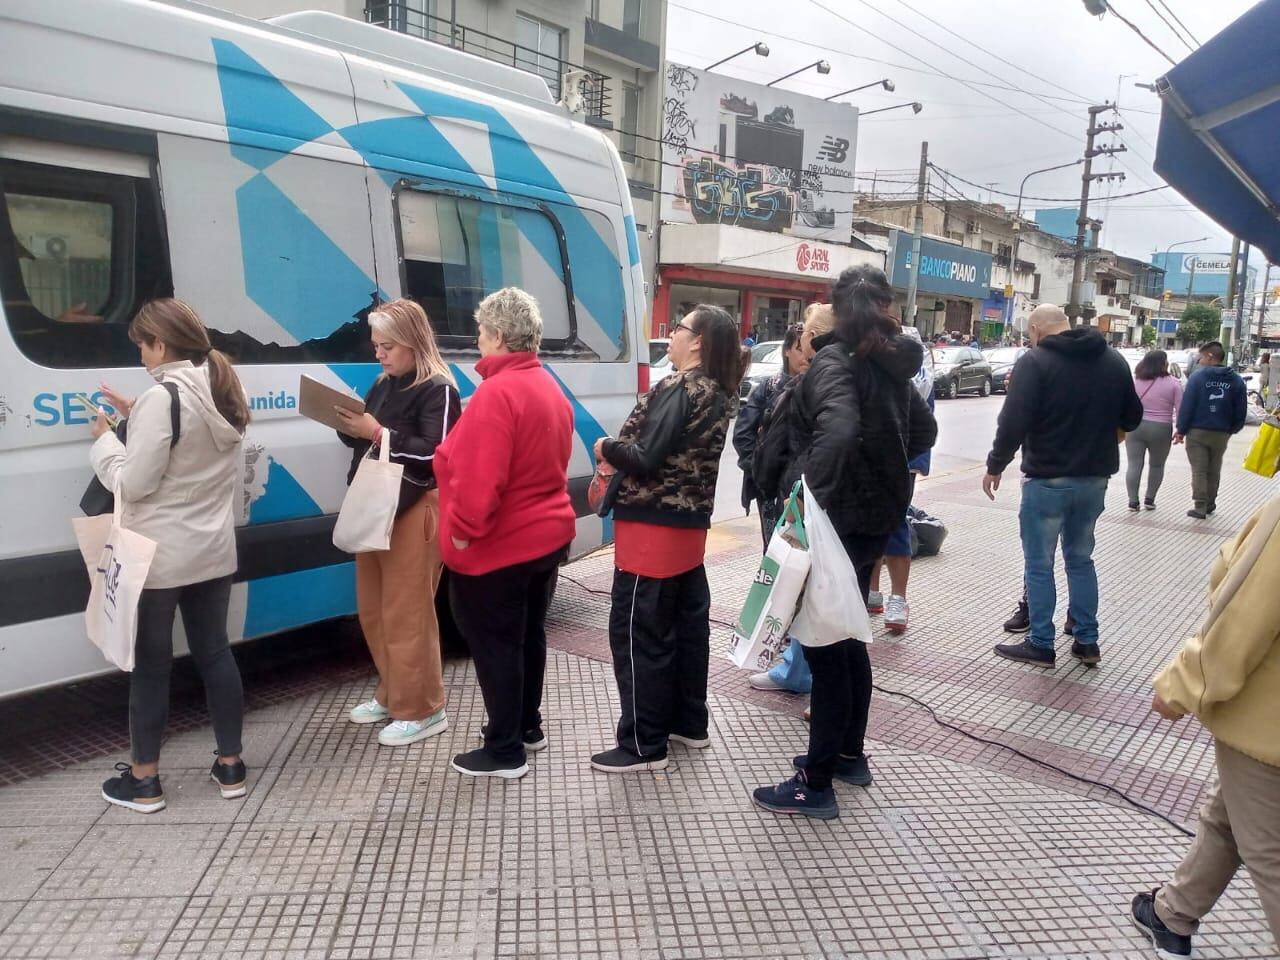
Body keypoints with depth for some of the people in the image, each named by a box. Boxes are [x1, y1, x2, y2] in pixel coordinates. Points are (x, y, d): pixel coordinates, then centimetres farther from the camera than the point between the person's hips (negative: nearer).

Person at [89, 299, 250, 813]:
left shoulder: (162, 398, -19)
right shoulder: (222, 391, 6)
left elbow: (134, 483, -17)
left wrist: (105, 439, -1)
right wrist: (136, 415, 11)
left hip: (159, 555, -7)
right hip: (213, 551, 7)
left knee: (150, 663, 6)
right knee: (214, 652, 13)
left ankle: (144, 781, 19)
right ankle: (230, 767, 21)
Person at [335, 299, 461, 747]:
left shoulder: (437, 389, -11)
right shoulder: (383, 384, 14)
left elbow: (435, 453, -20)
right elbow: (365, 442, 18)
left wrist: (377, 433, -23)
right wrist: (349, 427, -3)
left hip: (414, 511, -9)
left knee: (407, 614, -4)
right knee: (373, 610, 15)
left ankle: (422, 710, 8)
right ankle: (392, 695, 30)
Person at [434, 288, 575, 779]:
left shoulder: (497, 393, -23)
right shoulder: (550, 388, 7)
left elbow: (478, 478, -28)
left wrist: (462, 531, -16)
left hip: (497, 547, -9)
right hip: (546, 535, 9)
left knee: (494, 645, 3)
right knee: (527, 635, 20)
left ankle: (505, 751, 14)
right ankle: (527, 726, 35)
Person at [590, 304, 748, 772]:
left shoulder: (680, 389, -18)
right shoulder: (718, 393, 10)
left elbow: (645, 458, -24)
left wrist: (606, 447, -5)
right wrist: (619, 456, 4)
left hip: (653, 528, -10)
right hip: (689, 524, 10)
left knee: (636, 632, -1)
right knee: (687, 626, 17)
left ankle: (644, 745, 7)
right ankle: (689, 722, 30)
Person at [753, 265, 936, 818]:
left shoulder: (834, 362, -16)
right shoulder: (891, 364, 9)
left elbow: (838, 431, -34)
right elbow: (924, 431, 20)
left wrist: (813, 493, -26)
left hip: (837, 519, -8)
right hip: (875, 516, 8)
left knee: (824, 647, 0)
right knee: (847, 636, 21)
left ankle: (816, 785, 10)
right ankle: (849, 753, 35)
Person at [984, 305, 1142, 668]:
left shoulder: (1035, 361, -11)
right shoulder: (1115, 361, 8)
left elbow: (1014, 421, -18)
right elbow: (1132, 417, 14)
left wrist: (995, 465, -8)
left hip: (1047, 479, -6)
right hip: (1094, 478, 6)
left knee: (1039, 564, 4)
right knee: (1081, 558, 18)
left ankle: (1041, 645, 10)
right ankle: (1087, 641, 22)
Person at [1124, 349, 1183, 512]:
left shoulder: (1134, 380, 2)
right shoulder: (1173, 383, -4)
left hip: (1135, 427, 1)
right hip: (1160, 430, -1)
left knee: (1134, 465, 2)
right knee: (1157, 465, 15)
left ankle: (1133, 501, -3)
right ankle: (1149, 499, 16)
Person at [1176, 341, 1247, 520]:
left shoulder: (1198, 376, -10)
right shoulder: (1236, 380, 3)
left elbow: (1187, 405, -13)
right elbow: (1241, 411, 5)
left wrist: (1181, 429, -7)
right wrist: (1232, 429, 17)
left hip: (1197, 431, -4)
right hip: (1221, 433, 4)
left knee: (1199, 470, 1)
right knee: (1214, 470, 17)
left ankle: (1200, 507, -2)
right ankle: (1209, 504, 26)